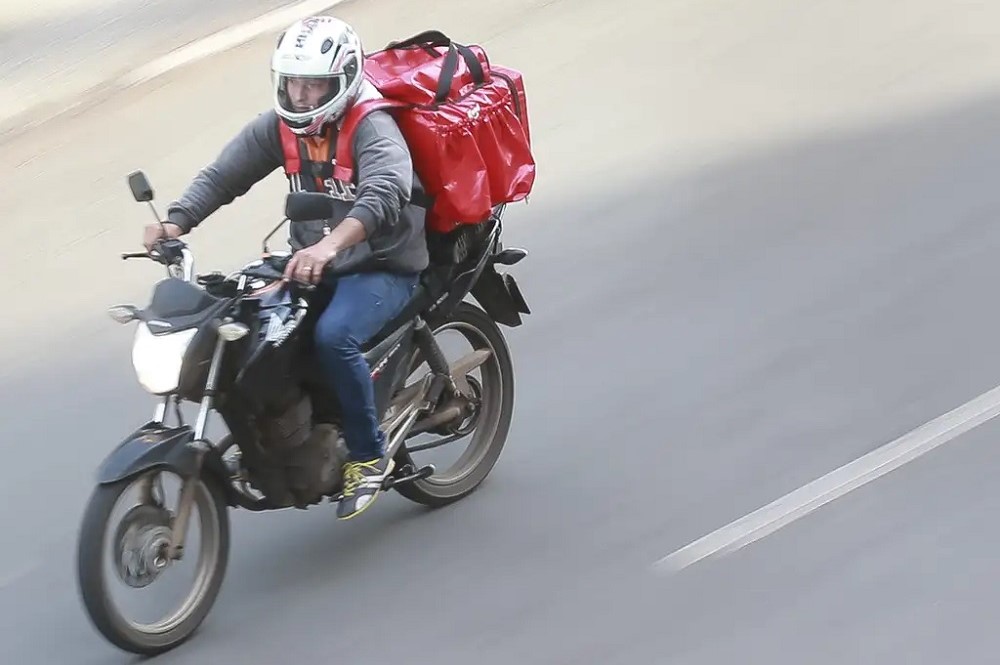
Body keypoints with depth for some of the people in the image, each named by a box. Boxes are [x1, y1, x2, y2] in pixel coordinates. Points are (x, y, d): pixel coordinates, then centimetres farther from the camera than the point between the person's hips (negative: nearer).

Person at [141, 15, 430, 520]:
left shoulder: (372, 128, -20)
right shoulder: (278, 127, 1)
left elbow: (385, 194, -39)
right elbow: (222, 175, -3)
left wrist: (330, 245, -56)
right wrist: (176, 221, -23)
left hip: (382, 268, -7)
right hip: (310, 264, 7)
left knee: (333, 335, -33)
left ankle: (369, 455, -15)